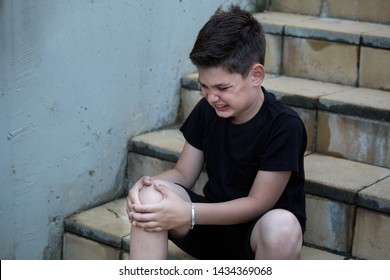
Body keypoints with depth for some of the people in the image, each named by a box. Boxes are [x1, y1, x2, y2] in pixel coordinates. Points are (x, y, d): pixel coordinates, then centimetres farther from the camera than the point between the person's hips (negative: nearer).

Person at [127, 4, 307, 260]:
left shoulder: (284, 126, -19)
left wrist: (188, 214, -28)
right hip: (212, 221, 5)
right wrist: (148, 184, -19)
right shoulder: (206, 111, -1)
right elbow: (183, 173, 4)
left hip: (261, 231, -4)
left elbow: (258, 203, -19)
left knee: (282, 226, -40)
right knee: (148, 198, -23)